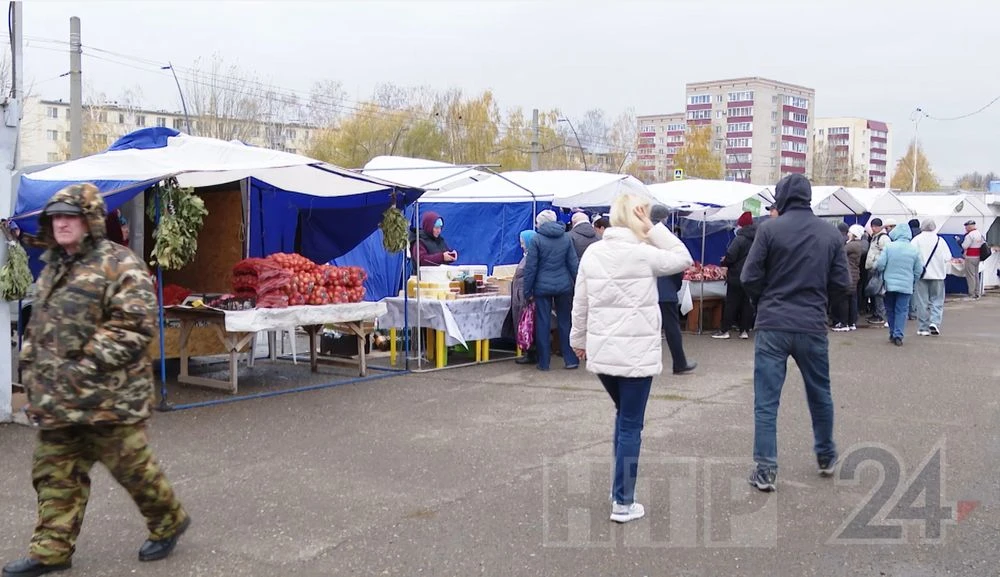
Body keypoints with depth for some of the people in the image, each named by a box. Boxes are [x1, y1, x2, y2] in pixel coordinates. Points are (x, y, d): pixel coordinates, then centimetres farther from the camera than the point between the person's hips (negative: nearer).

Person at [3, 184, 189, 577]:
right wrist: (33, 368, 16)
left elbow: (135, 326, -20)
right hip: (56, 399, 8)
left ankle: (168, 521, 25)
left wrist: (86, 364, -21)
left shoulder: (120, 265, -12)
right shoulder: (52, 269, 16)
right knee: (54, 473, 10)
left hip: (109, 396, -8)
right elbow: (39, 326, 26)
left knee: (131, 465, 3)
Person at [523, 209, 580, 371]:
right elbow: (573, 264, 5)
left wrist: (527, 291, -1)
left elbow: (530, 267, -6)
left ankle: (544, 362, 8)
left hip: (542, 287, -3)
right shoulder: (566, 238, 5)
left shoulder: (537, 240, -6)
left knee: (543, 324, 4)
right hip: (564, 286, 3)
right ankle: (571, 359, 12)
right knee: (565, 322, 11)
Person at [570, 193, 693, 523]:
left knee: (623, 417, 24)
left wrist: (579, 340, 19)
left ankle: (620, 490, 29)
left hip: (601, 352, 6)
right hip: (636, 353, -5)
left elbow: (580, 304, 6)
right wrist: (654, 229, -1)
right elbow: (684, 259, 3)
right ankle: (623, 503, 8)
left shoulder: (592, 253, 3)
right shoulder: (643, 253, -12)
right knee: (631, 426, 4)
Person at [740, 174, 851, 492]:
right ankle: (826, 456, 36)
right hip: (812, 327, 3)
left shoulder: (770, 228, -7)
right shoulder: (831, 234, 2)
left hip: (772, 326, -3)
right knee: (820, 395, 20)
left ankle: (765, 469, 1)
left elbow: (749, 277, -7)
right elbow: (842, 283, 3)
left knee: (766, 400, 2)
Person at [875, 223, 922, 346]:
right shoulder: (914, 250, -3)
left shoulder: (889, 247, -9)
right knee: (902, 311, 4)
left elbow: (880, 264, -10)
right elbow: (919, 270, 3)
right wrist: (912, 281, 19)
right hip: (906, 285, 0)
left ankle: (892, 334, 21)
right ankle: (898, 335, -3)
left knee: (890, 310, 14)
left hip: (890, 284, 0)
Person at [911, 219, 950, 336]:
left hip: (921, 275, 0)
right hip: (937, 275, 0)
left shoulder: (916, 240, -7)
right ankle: (935, 322, -8)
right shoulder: (940, 240, -4)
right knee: (937, 300, 11)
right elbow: (947, 257, -3)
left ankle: (923, 328, 7)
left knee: (922, 302, 5)